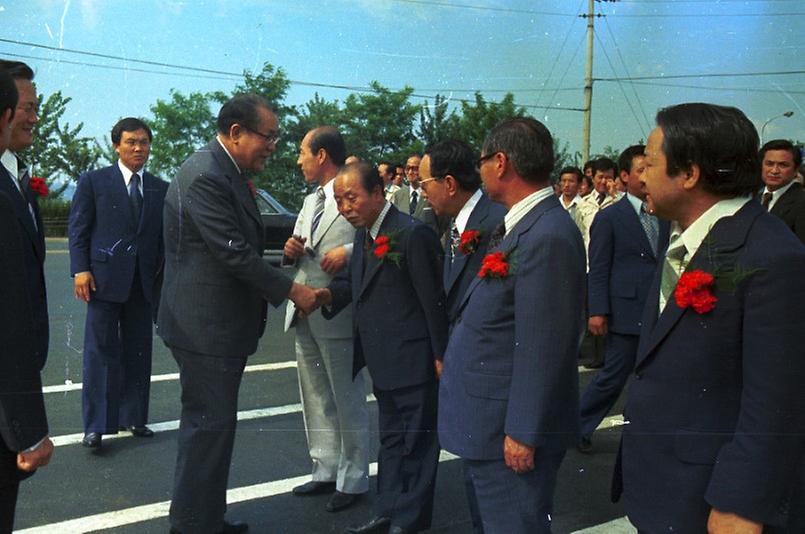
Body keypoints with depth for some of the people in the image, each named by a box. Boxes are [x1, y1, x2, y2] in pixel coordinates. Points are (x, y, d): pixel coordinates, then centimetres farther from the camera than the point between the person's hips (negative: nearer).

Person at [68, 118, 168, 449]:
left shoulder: (160, 188, 11)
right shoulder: (93, 181, 2)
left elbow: (164, 235, 12)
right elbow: (78, 228, 0)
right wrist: (81, 269, -9)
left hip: (144, 281, 4)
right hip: (105, 277, -3)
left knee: (138, 352, 9)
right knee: (100, 351, -1)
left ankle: (132, 417, 21)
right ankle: (96, 425, 6)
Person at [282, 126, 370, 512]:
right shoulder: (310, 202, 17)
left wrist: (349, 252, -25)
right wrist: (291, 251, -1)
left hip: (338, 314, -9)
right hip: (303, 314, 9)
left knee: (348, 401, 4)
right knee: (316, 400, 16)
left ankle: (353, 480, 17)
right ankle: (325, 472, 30)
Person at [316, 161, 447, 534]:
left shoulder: (412, 234, -18)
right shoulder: (364, 233, 8)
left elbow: (432, 300, -17)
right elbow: (354, 280, 13)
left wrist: (440, 356, -15)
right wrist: (330, 294, -9)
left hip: (413, 360, -9)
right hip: (384, 360, 9)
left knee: (415, 440, 6)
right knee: (391, 437, 19)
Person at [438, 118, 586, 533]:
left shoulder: (548, 237, -24)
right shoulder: (522, 226, 7)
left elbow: (541, 349, -24)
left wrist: (523, 433, -20)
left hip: (509, 427, -9)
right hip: (491, 419, 9)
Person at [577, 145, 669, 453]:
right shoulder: (609, 217, -4)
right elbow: (598, 269, -6)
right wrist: (597, 311, -12)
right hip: (626, 312, -5)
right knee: (613, 377, 1)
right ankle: (579, 426, 20)